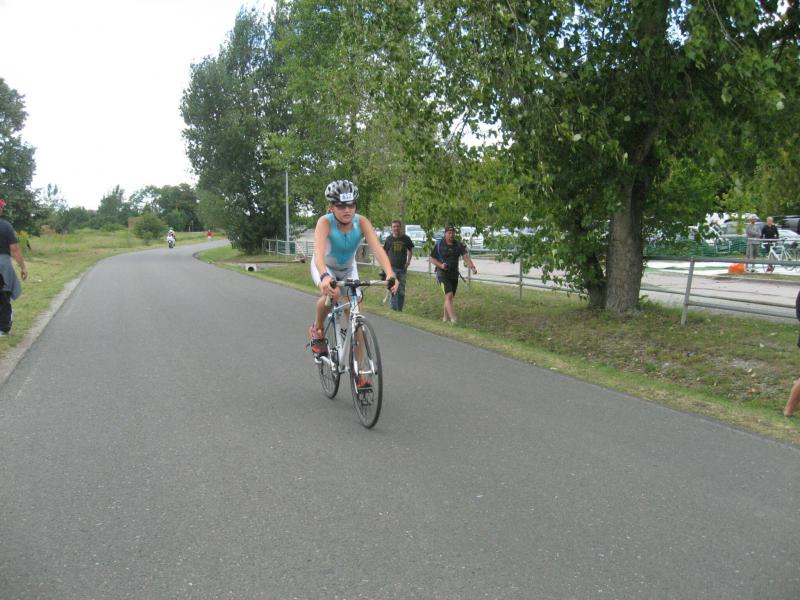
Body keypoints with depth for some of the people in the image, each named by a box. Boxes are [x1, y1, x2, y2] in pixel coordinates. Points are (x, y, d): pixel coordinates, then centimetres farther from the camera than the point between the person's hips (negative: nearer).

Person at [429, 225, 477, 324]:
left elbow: (466, 256, -13)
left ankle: (445, 318, 30)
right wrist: (440, 265, -20)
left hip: (454, 275, 4)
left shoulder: (459, 245, -1)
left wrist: (472, 267, -30)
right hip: (443, 274, -4)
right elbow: (432, 259, -1)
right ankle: (453, 320, -25)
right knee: (449, 296, -18)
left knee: (450, 297, 14)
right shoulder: (439, 245, -7)